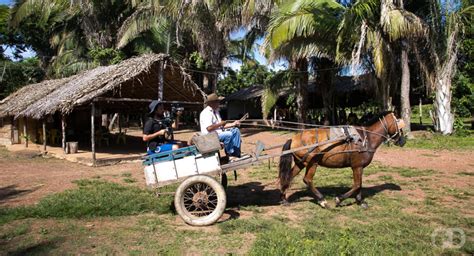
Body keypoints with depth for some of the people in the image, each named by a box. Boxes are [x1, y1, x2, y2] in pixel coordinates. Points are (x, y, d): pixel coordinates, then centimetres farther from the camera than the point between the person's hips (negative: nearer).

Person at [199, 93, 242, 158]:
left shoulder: (216, 111, 17)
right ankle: (230, 155, -9)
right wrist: (220, 123, -17)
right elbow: (209, 128, -28)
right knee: (229, 134, -28)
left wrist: (233, 124, 6)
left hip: (219, 132, 11)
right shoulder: (206, 113, -17)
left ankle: (236, 154, -2)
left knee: (236, 130, 2)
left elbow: (221, 126, 17)